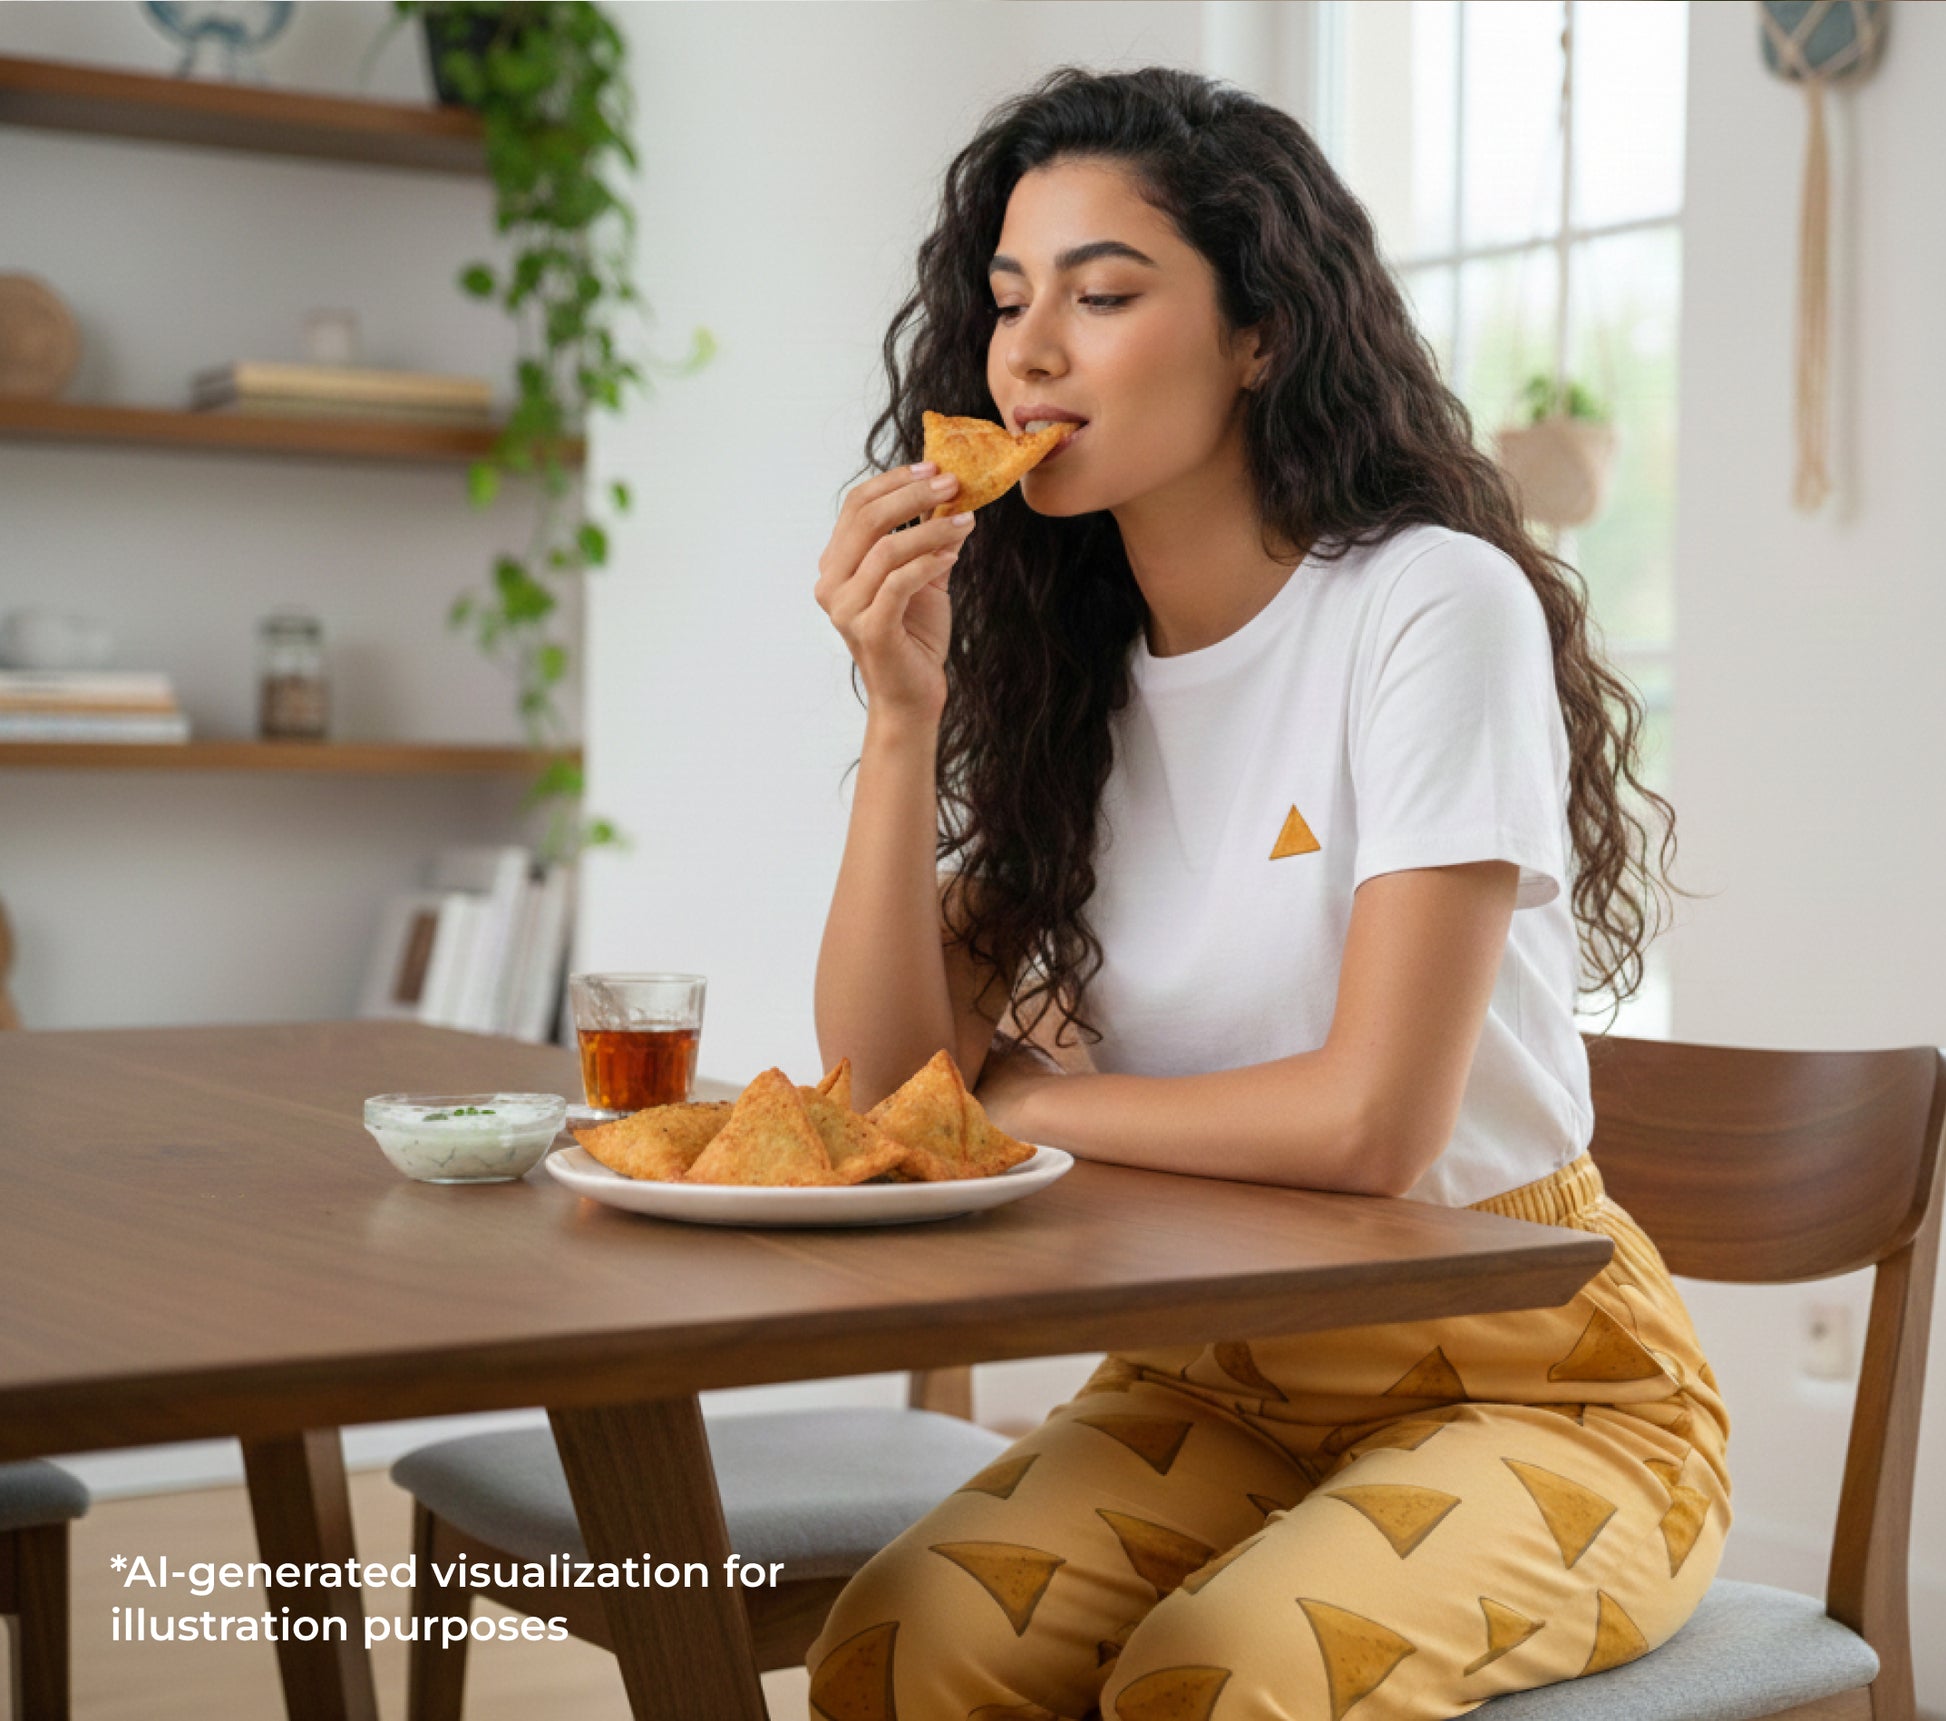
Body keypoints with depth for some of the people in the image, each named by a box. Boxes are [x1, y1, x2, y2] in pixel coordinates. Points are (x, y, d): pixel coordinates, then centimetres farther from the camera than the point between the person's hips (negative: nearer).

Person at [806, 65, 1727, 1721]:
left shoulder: (1433, 606, -16)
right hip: (1216, 1380, 5)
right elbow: (888, 1084, -5)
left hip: (1525, 1382, -4)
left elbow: (1371, 1120, -24)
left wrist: (1020, 1100, -9)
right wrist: (903, 709, -15)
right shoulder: (1062, 667, 3)